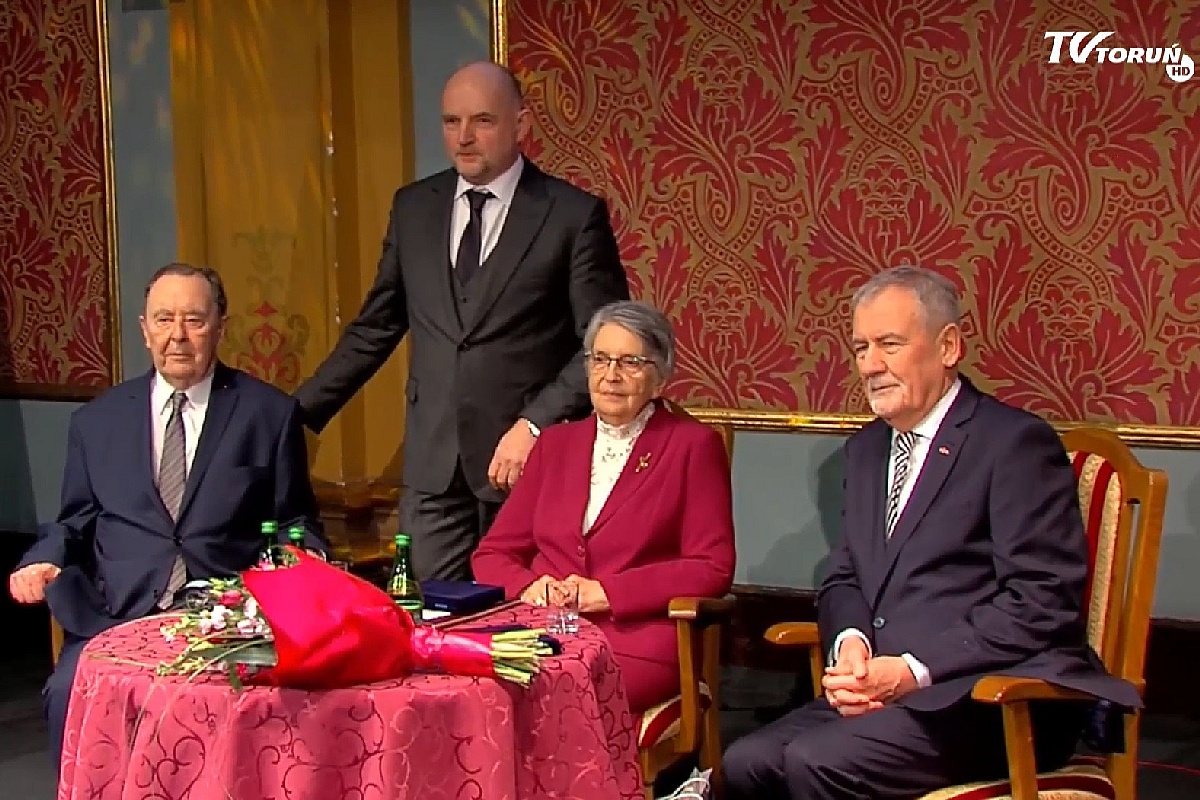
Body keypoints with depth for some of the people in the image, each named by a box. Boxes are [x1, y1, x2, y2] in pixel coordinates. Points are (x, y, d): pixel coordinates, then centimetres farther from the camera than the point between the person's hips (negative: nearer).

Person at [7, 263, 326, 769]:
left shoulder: (269, 413, 12)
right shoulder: (97, 420, 18)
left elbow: (296, 524, 14)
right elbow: (76, 522, 23)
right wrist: (46, 559, 2)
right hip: (118, 615, 2)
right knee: (70, 695, -30)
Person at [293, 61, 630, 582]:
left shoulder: (575, 215, -3)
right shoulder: (412, 207, 11)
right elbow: (374, 328, 17)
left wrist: (536, 424, -14)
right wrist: (300, 414, 12)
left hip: (529, 460, -3)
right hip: (432, 464, 4)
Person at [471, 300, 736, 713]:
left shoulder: (694, 445, 9)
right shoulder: (555, 443, 22)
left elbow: (712, 569, 1)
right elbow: (492, 554, 19)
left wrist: (607, 593, -9)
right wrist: (527, 587, -5)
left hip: (634, 642, -4)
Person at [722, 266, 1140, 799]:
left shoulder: (1018, 443, -6)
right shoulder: (866, 449, 19)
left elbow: (1042, 604, -13)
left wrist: (912, 671, -18)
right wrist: (852, 642, -3)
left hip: (1001, 702, -7)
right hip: (884, 691, 7)